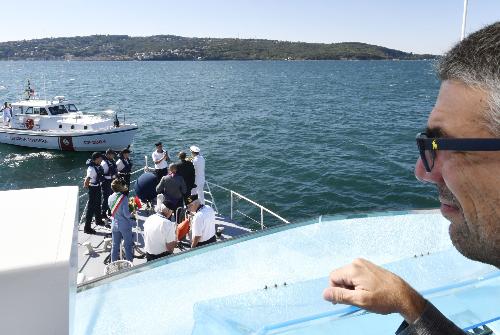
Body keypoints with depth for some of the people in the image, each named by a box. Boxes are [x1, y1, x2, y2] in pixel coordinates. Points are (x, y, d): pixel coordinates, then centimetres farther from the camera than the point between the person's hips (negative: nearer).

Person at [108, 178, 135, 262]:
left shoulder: (110, 198, -1)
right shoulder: (124, 198, -19)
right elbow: (126, 214, -19)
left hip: (114, 224, 5)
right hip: (125, 225, -5)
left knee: (115, 245, 16)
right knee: (128, 245, 9)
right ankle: (129, 263, 16)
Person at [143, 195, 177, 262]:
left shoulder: (148, 219, -2)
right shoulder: (168, 224, -23)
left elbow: (146, 240, 11)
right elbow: (170, 248, -21)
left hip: (148, 256, 7)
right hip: (163, 257, -7)